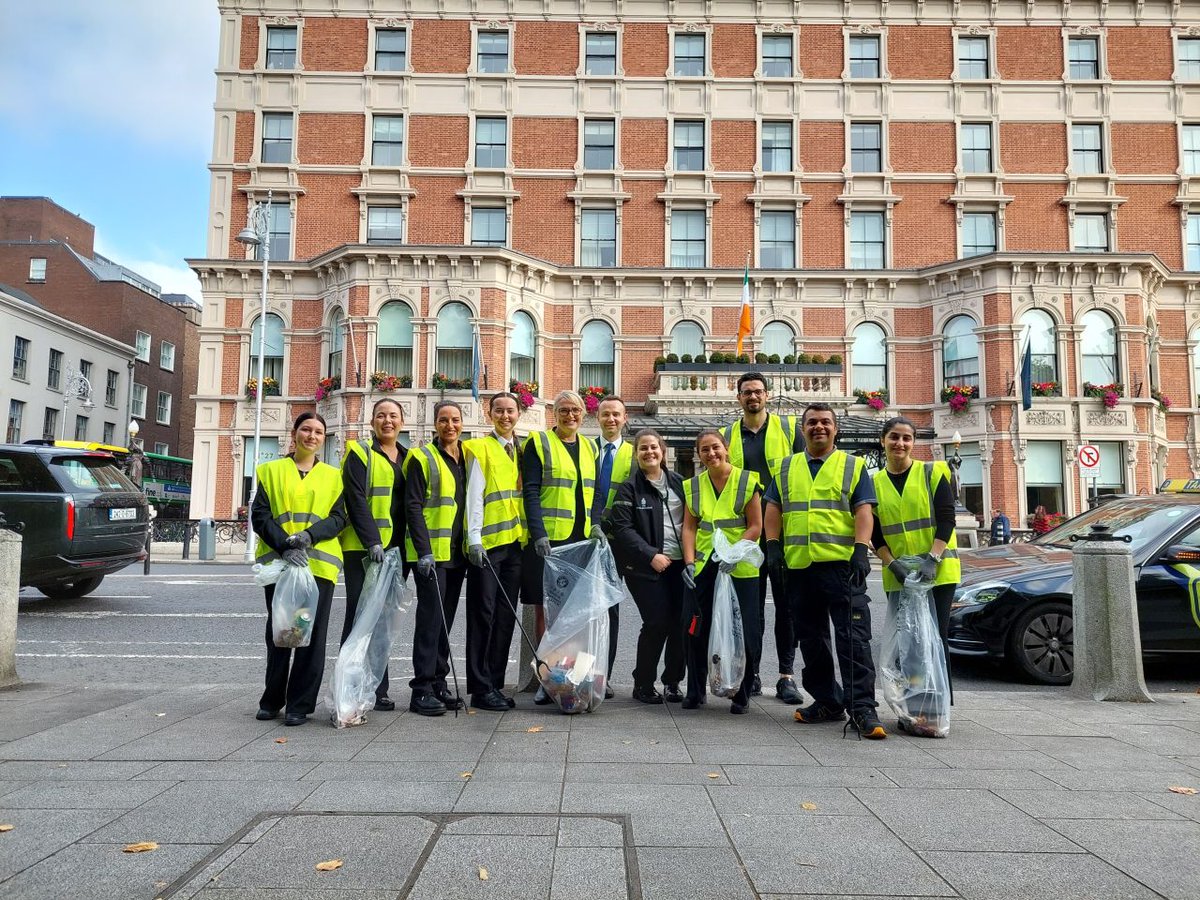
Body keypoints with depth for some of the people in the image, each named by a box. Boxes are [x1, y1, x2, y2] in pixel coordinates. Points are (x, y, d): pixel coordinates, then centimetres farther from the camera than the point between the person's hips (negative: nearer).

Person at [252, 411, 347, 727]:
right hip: (278, 561, 0)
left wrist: (308, 535, -15)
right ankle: (272, 700, 22)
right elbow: (260, 515, 2)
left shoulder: (333, 476, 12)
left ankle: (300, 704, 6)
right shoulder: (271, 470, 11)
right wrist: (285, 545, -14)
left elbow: (339, 518, 3)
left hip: (319, 563, 0)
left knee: (312, 632, -3)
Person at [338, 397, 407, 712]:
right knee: (359, 615, -3)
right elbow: (356, 500, -9)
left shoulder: (408, 458, 17)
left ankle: (377, 689, 13)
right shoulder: (359, 453, 0)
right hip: (362, 547, -5)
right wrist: (372, 541, -18)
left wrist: (407, 545, 8)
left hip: (395, 548, 5)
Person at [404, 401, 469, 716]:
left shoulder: (467, 460, 14)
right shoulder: (422, 458, -5)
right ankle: (422, 689, -1)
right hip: (430, 554, -6)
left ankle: (438, 683, 19)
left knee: (445, 620, 11)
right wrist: (423, 551, -19)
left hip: (457, 553, 6)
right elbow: (413, 507, -11)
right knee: (431, 617, -7)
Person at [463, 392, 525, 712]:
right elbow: (474, 495, -7)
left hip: (516, 541, 6)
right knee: (483, 614, -2)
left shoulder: (522, 451, 16)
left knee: (506, 615, 9)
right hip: (487, 542, -6)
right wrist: (474, 538, -15)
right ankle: (480, 688, 5)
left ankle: (495, 684, 17)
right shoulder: (480, 449, -1)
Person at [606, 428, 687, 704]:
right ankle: (642, 684, 8)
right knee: (656, 623, -9)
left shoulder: (678, 482, 12)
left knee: (681, 623, 1)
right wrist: (650, 555, -16)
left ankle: (672, 682, 18)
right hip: (646, 567, -4)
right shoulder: (629, 487, -1)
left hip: (679, 564, 4)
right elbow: (621, 527, -9)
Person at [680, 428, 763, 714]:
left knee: (743, 632, -1)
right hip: (703, 567, 3)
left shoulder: (747, 481, -2)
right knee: (697, 629, 4)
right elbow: (689, 527, 7)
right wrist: (689, 562, -5)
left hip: (740, 569, -3)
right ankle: (695, 691, 20)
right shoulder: (692, 486, 9)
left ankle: (741, 695, 16)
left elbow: (755, 526, -4)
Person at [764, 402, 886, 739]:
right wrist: (773, 546, 1)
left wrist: (861, 551, -14)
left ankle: (862, 708, -5)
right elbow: (773, 509, 14)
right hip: (799, 566, 4)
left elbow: (864, 512, -1)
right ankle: (827, 702, 22)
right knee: (811, 639, 10)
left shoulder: (853, 466, 8)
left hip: (842, 564, -4)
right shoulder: (786, 468, 16)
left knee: (853, 637, -8)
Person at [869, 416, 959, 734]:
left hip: (938, 572, -2)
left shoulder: (933, 473, 1)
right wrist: (894, 565, -10)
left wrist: (931, 559, -16)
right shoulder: (874, 483, 7)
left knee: (936, 638, -2)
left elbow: (946, 520, -5)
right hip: (897, 576, 2)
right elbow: (875, 534, 5)